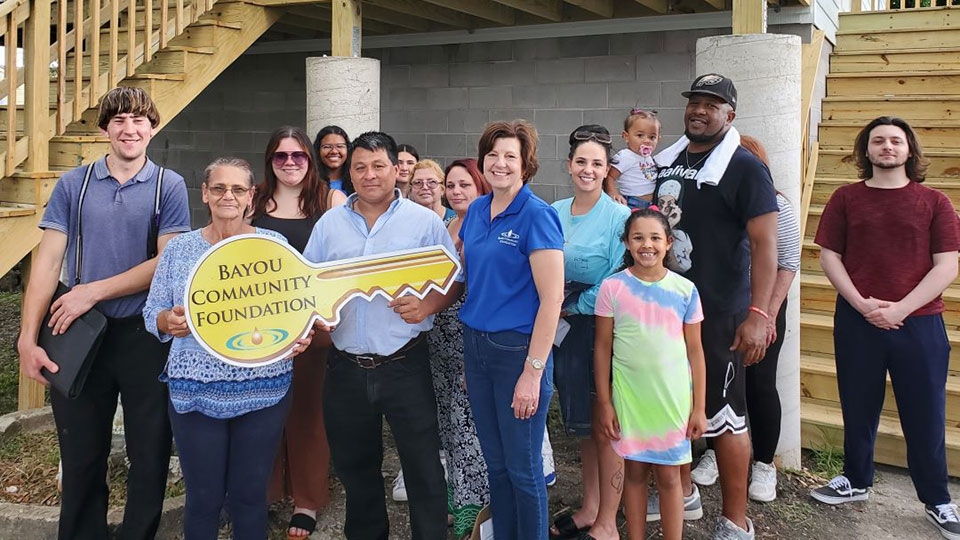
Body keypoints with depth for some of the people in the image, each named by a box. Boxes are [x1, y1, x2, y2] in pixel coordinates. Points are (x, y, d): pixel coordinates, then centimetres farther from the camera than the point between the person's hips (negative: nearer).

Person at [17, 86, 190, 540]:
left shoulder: (169, 187, -1)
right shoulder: (73, 184, 4)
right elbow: (48, 261, 0)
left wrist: (94, 291, -13)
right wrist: (28, 337, -7)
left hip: (146, 334, -1)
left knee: (150, 456, 9)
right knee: (80, 458, 13)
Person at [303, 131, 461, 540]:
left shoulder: (425, 222, 0)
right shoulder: (329, 224, 9)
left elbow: (454, 283, 1)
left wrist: (428, 305, -18)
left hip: (404, 365, -3)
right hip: (346, 368, 4)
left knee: (423, 467, 1)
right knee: (354, 467, 17)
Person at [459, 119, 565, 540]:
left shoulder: (537, 215, -13)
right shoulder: (476, 210, 8)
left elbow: (552, 298, -16)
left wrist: (533, 372, -19)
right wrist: (470, 349, 11)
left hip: (518, 349, -6)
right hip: (476, 345, 6)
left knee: (523, 467, 6)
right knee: (494, 462, 17)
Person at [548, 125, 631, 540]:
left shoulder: (618, 218, -12)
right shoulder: (554, 213, 6)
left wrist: (572, 307, -10)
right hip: (567, 330, 6)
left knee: (605, 426, 4)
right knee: (582, 424, 16)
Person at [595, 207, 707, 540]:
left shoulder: (685, 290, -3)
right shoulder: (612, 287, -5)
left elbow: (695, 351, 1)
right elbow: (603, 348, -1)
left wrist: (699, 407, 0)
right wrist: (604, 403, -2)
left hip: (672, 396, 0)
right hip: (628, 395, 0)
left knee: (668, 476, 8)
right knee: (635, 472, 12)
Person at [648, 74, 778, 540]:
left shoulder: (745, 168, -10)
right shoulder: (668, 161, 10)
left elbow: (764, 243, -16)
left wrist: (758, 314, -24)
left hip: (718, 313, -7)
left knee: (723, 416, 1)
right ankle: (682, 493, 36)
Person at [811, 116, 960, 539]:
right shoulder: (846, 198, 5)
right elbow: (829, 257, 2)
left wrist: (901, 309, -13)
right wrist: (862, 304, -10)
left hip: (918, 323, -1)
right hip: (857, 321, 1)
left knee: (925, 416, 6)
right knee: (858, 409, 13)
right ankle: (856, 481, 32)